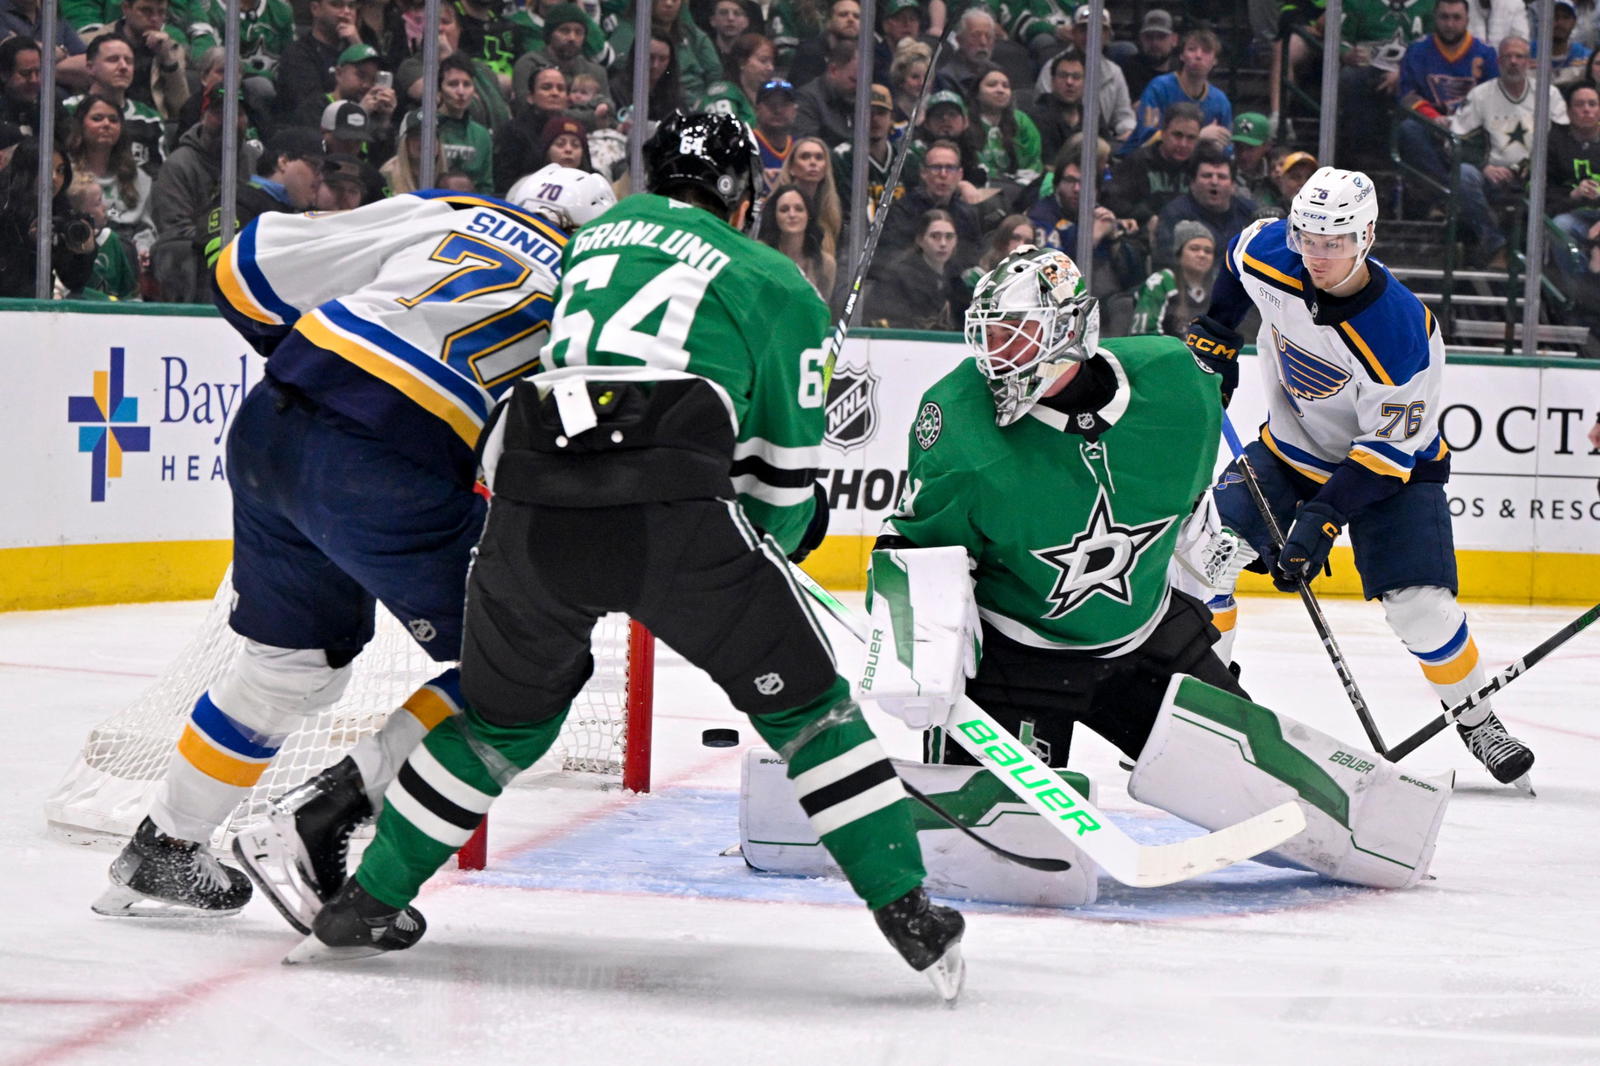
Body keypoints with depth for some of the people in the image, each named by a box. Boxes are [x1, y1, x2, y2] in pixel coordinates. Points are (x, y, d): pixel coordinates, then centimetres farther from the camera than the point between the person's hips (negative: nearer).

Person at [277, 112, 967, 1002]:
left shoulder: (598, 234, 30)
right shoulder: (778, 288, 20)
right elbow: (784, 475, 21)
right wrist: (773, 544, 41)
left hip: (534, 510, 4)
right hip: (674, 509, -4)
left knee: (508, 713, 26)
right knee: (801, 697, 12)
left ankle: (365, 903, 31)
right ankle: (909, 912, 8)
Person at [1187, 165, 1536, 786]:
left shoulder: (1401, 332, -33)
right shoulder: (1271, 258, -19)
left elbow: (1388, 449, -29)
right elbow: (1240, 254, 9)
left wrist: (1324, 516, -35)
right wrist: (1214, 331, 8)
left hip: (1391, 464, -5)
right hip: (1293, 449, 5)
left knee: (1419, 604, -18)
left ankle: (1476, 719, 5)